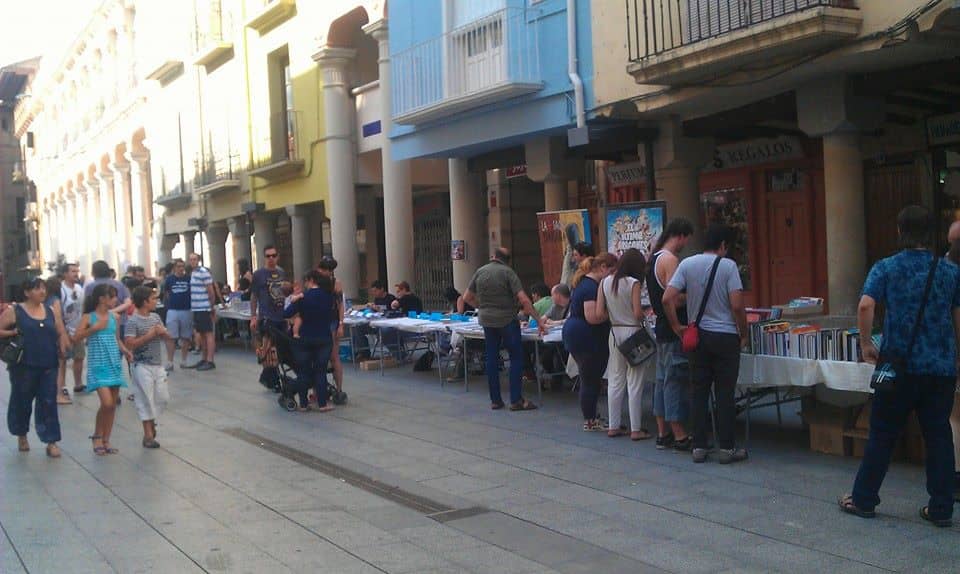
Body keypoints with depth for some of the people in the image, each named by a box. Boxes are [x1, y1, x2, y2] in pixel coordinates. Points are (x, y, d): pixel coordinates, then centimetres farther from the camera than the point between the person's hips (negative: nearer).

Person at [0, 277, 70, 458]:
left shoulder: (50, 311, 9)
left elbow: (61, 332, 16)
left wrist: (62, 348, 0)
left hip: (48, 366, 2)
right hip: (23, 366, -2)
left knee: (48, 403, -1)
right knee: (22, 402, 11)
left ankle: (51, 442, 2)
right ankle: (21, 435, 33)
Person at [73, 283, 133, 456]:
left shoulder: (115, 317, 7)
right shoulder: (89, 317, -6)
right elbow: (76, 339, -10)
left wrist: (125, 350, 1)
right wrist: (94, 328, -19)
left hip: (114, 363, 5)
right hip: (98, 365, -5)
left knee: (113, 404, 6)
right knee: (107, 402, -16)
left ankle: (106, 440, 17)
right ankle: (97, 436, 7)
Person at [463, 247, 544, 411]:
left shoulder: (480, 272, 4)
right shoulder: (507, 272, -10)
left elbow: (467, 298, 9)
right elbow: (524, 300, -18)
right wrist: (539, 321, -15)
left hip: (487, 320, 5)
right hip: (507, 320, -5)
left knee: (492, 359, 9)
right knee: (516, 357, 2)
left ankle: (495, 400, 10)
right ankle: (516, 400, -3)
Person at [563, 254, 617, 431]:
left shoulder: (585, 283, 14)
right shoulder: (591, 286, -19)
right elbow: (592, 317, -27)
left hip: (576, 336, 11)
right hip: (586, 339, -11)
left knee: (589, 380, 15)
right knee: (591, 381, -1)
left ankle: (590, 418, 23)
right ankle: (590, 421, 7)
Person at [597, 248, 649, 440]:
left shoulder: (605, 282, 3)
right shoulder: (633, 283, -12)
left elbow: (600, 312, 1)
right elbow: (638, 313, -17)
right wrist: (644, 315, 4)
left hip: (615, 332, 5)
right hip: (632, 332, -5)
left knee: (615, 380, 12)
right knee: (634, 383, 1)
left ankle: (613, 426, 16)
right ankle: (636, 429, 5)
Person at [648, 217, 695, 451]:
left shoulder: (655, 258, 14)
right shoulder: (670, 260, -17)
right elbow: (675, 300, -23)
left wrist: (687, 293, 17)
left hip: (662, 329, 10)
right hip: (674, 331, -10)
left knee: (663, 380, 13)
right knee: (676, 382, -4)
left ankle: (663, 434, 19)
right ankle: (680, 437, 1)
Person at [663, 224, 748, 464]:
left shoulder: (687, 264, 1)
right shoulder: (728, 266, -9)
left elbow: (667, 299, -7)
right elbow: (737, 305, -14)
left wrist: (677, 327, 4)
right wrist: (743, 334, 0)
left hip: (698, 336, 3)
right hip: (725, 337, -3)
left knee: (699, 392, 9)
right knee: (725, 394, 3)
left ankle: (699, 447, 11)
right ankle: (726, 448, 8)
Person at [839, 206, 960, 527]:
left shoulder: (886, 268, -4)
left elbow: (865, 306, -19)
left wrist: (866, 344, -7)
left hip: (900, 365, -2)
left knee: (883, 434, 8)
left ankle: (863, 500, 17)